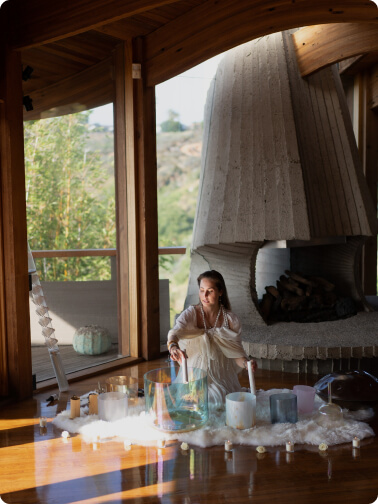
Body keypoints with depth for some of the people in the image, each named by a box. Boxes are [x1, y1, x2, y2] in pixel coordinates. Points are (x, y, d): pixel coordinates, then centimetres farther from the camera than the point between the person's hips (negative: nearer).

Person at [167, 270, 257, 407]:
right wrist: (173, 347, -46)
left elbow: (236, 353, 0)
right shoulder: (190, 314, -4)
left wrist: (245, 363, -23)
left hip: (221, 379, 1)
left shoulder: (230, 320, 0)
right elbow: (174, 333, -22)